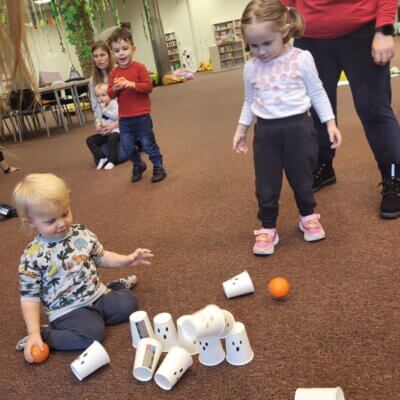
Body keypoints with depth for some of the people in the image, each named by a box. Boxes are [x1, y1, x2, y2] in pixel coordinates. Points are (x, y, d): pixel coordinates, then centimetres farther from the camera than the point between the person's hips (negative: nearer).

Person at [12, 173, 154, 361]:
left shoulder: (82, 233, -2)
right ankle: (43, 335, -9)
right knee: (93, 334, -28)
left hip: (97, 295, 5)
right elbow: (30, 296, -10)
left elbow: (101, 257, 14)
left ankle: (115, 286, 22)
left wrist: (127, 259, 0)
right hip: (67, 310, -5)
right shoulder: (33, 256, -15)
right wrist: (33, 333, -17)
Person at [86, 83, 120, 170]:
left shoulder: (113, 103, -6)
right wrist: (98, 125, 1)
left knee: (112, 137, -38)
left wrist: (104, 109, -16)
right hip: (103, 132, 7)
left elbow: (115, 116, -21)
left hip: (114, 130, -7)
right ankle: (101, 158, -14)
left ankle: (111, 160, -29)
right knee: (89, 140, -8)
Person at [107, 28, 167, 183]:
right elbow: (110, 94, 5)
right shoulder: (114, 73, 4)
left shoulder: (139, 67, -8)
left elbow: (148, 86, -14)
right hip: (124, 118, 5)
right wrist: (115, 88, -16)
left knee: (148, 144, 4)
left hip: (141, 116, -4)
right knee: (128, 147, 11)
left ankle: (158, 167, 22)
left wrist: (132, 84, -26)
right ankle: (138, 165, 35)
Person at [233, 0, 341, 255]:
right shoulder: (251, 67, 2)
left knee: (302, 179, 13)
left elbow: (317, 93, 1)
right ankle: (268, 228, 22)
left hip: (298, 127, -2)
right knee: (266, 185, 6)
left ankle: (308, 217, 37)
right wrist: (241, 129, 14)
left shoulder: (301, 59, -7)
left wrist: (330, 123, -2)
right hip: (266, 131, 2)